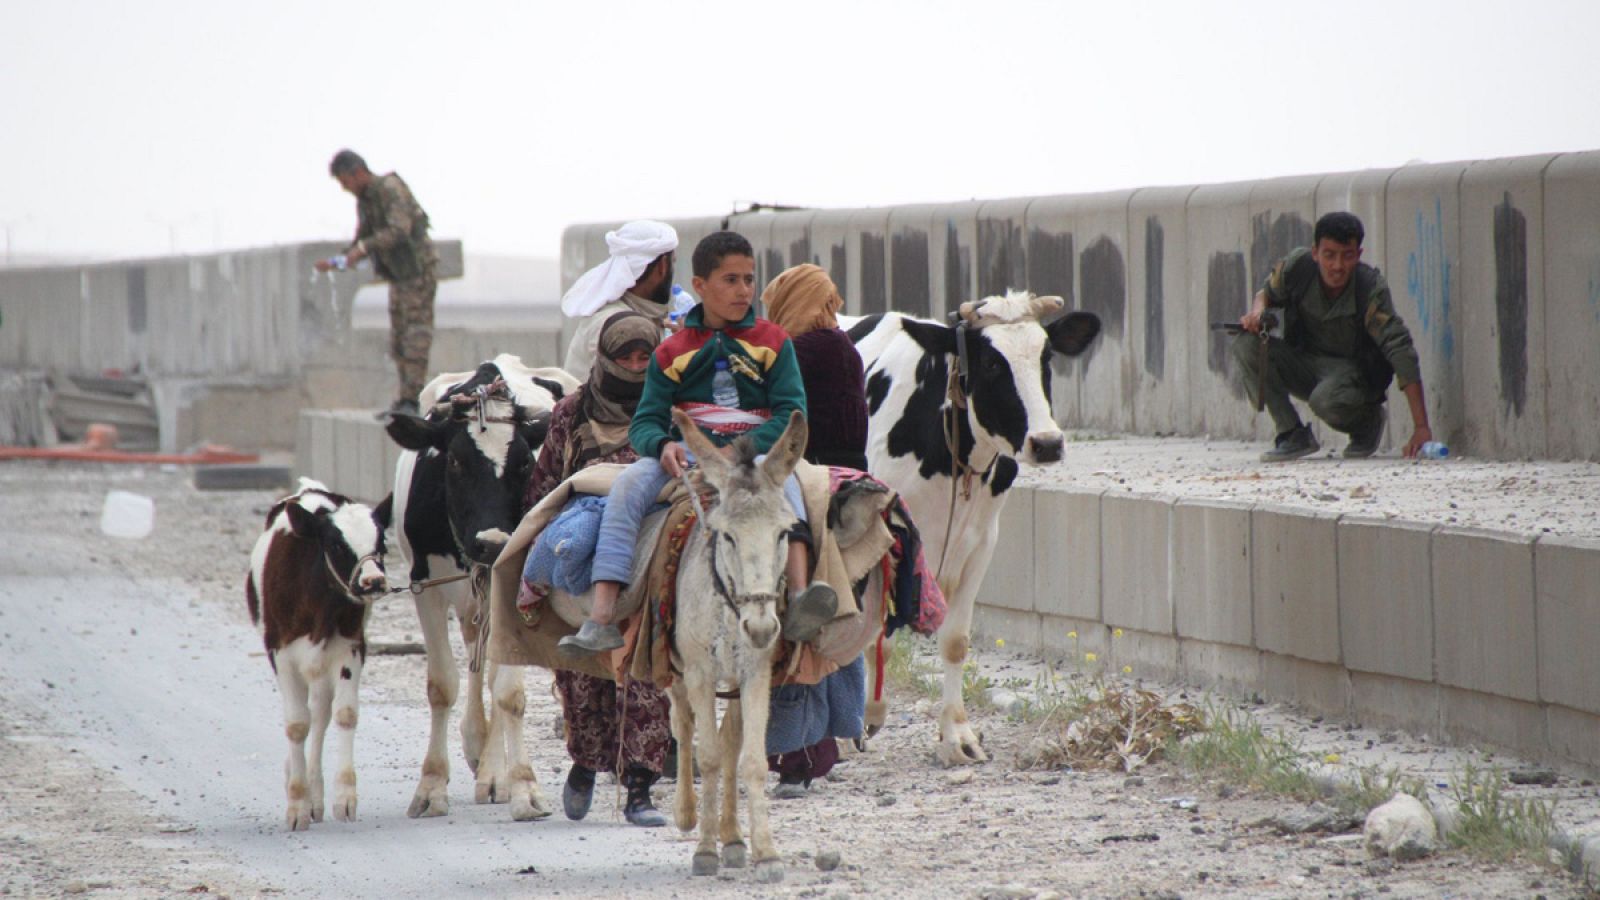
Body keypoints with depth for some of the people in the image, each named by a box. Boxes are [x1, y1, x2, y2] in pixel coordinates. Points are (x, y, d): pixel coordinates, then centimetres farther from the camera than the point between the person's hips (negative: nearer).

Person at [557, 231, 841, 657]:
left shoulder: (773, 343, 8)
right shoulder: (672, 353, 11)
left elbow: (792, 414, -3)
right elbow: (645, 421, 5)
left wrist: (740, 450, -19)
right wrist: (662, 445, -20)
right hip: (688, 455, 2)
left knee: (784, 480, -36)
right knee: (629, 482, -27)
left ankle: (800, 604, -57)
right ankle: (601, 618, -36)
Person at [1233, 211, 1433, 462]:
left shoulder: (1371, 292, -26)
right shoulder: (1296, 268, -17)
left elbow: (1402, 353, -31)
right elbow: (1269, 291, 8)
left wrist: (1421, 428, -38)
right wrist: (1257, 309, -20)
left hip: (1356, 371, -4)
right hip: (1306, 363, 4)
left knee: (1326, 400, -39)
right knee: (1247, 344, -22)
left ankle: (1368, 420, 0)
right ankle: (1293, 435, -10)